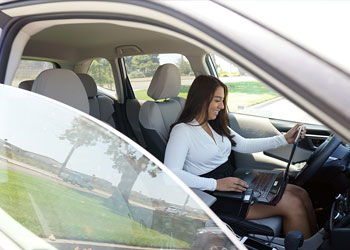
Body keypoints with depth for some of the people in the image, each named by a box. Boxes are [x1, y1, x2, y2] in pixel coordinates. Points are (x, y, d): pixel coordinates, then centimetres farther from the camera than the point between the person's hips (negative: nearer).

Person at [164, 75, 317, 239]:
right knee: (292, 204, -16)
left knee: (300, 194, -5)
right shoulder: (182, 130, -13)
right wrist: (216, 184, -28)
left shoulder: (216, 125, 14)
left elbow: (244, 145, 18)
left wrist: (285, 139, 11)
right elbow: (171, 173, -23)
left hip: (233, 179, 9)